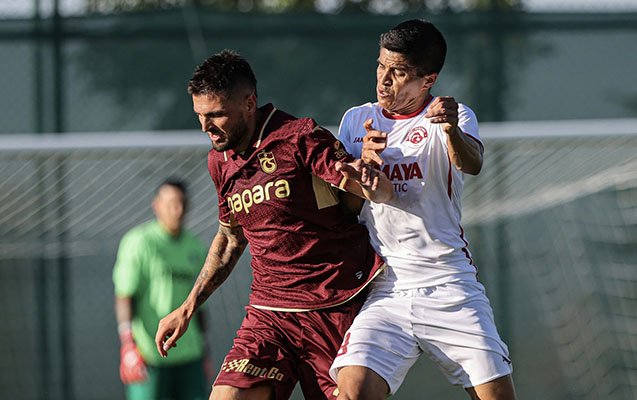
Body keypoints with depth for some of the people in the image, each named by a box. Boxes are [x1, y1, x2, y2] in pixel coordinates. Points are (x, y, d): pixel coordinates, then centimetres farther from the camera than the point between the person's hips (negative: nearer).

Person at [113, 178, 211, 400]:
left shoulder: (195, 247, 13)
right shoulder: (139, 242, -6)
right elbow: (124, 297, -10)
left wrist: (204, 349, 19)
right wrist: (128, 346, -19)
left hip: (188, 354, 6)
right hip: (149, 353, -6)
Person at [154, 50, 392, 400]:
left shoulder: (299, 138, -10)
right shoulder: (220, 161, 10)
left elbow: (385, 191, -14)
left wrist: (368, 183, -38)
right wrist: (188, 308, 24)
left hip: (335, 311, -5)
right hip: (268, 313, 5)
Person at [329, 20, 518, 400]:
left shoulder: (453, 116, 2)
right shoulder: (357, 121, 12)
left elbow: (471, 164, -20)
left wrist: (452, 132, -43)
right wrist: (363, 163, -11)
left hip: (450, 287, -2)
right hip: (384, 292, 2)